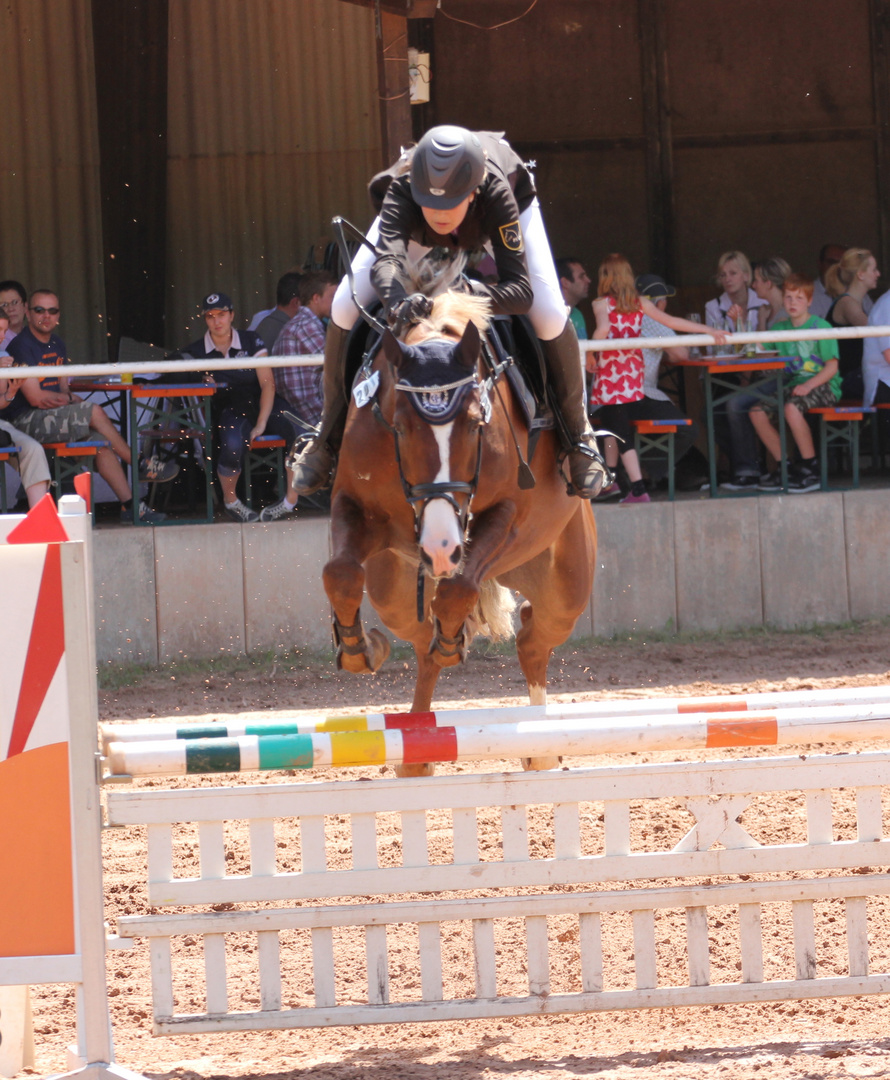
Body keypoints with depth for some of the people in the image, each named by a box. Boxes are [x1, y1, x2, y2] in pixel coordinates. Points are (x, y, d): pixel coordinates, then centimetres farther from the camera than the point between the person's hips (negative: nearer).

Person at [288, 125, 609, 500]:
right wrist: (396, 301, -82)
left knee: (550, 317, -21)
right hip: (409, 221, 1)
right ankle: (330, 435, 6)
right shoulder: (401, 190, -44)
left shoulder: (496, 193, -46)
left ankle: (577, 432, 5)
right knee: (344, 310, -15)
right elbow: (385, 259, -59)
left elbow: (521, 290, -48)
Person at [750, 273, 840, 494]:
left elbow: (832, 367, -10)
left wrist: (808, 386, -24)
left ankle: (811, 470, -24)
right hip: (794, 384, 7)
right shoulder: (780, 329, 13)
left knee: (791, 408, -35)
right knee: (758, 412, -13)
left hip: (823, 385, -7)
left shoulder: (820, 327, -5)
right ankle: (785, 468, -4)